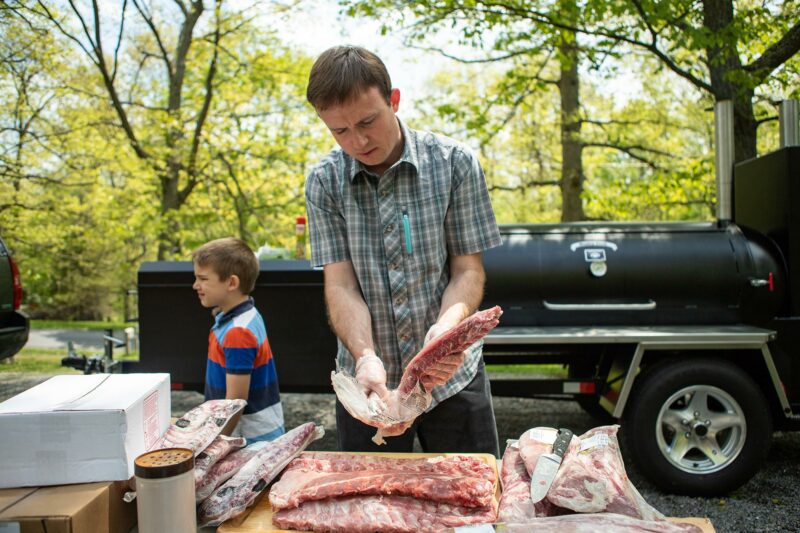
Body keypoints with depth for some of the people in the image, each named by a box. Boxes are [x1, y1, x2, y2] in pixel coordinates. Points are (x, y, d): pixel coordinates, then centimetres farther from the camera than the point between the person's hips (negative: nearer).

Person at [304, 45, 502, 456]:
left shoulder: (454, 162, -7)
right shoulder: (324, 181, -5)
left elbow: (468, 269, -7)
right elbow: (340, 284, -9)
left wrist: (445, 328, -27)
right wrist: (365, 356, -26)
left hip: (451, 376, 0)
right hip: (369, 379, 1)